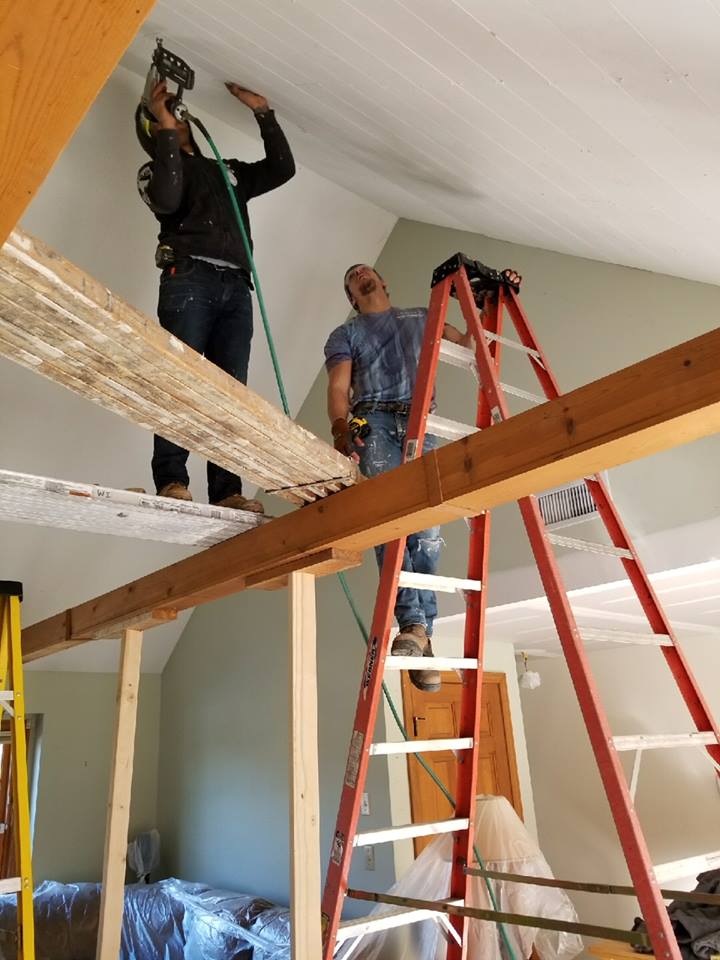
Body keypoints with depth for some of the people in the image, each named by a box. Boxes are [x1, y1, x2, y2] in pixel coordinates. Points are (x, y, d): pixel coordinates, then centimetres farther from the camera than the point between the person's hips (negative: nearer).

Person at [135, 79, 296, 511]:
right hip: (189, 278, -3)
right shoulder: (156, 169, 19)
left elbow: (283, 167, 30)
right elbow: (167, 200, -3)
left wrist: (263, 113, 26)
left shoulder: (230, 170, 34)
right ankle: (171, 480, -19)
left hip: (236, 287, 4)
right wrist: (166, 132, 0)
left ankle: (227, 490, -12)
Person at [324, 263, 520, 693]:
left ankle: (422, 631, -12)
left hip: (421, 424, 2)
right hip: (374, 421, -1)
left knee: (427, 530, -14)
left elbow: (468, 339, 38)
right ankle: (414, 625, -29)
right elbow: (338, 388, 8)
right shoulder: (345, 334, 25)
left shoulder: (421, 317, 33)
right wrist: (340, 427, -13)